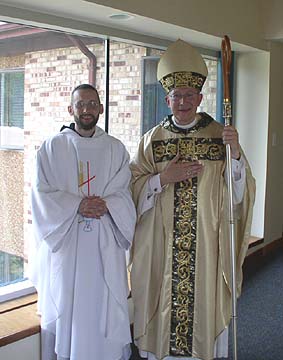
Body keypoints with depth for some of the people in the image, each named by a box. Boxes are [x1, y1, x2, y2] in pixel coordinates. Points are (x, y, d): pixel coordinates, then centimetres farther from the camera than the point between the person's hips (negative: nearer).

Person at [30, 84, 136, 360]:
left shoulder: (115, 149, 8)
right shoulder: (52, 147, 4)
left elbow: (124, 193, 4)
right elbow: (43, 193, -2)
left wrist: (105, 204, -17)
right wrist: (77, 205, -16)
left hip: (104, 243, 1)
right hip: (64, 239, -1)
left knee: (103, 304, 5)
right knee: (64, 304, 4)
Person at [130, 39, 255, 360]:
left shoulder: (220, 135, 1)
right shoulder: (152, 139, 3)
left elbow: (239, 191, -3)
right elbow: (134, 189, 1)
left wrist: (235, 154, -19)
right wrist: (164, 178, -14)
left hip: (206, 242, 0)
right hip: (161, 244, 1)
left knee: (202, 297, 7)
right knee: (163, 300, 8)